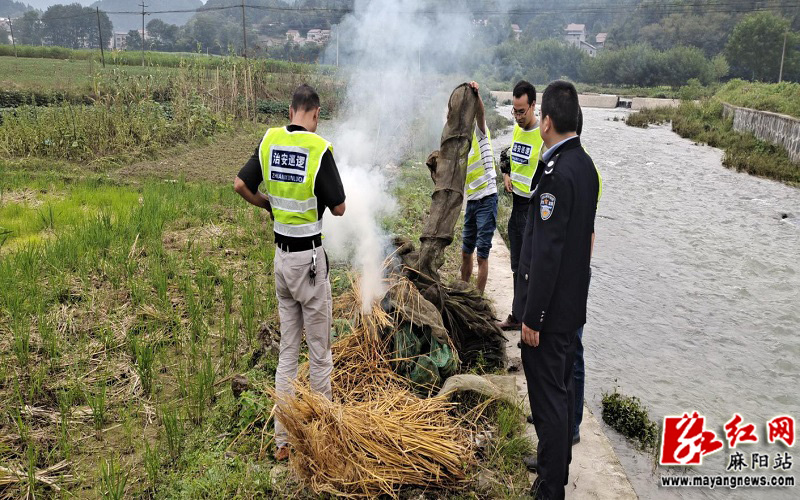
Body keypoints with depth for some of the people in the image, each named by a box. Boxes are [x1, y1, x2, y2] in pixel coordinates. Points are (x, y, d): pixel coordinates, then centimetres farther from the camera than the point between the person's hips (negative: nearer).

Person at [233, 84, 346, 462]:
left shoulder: (269, 140, 0)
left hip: (281, 256, 5)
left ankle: (283, 440, 22)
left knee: (287, 351, 14)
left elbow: (240, 184, 2)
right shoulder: (319, 149, -15)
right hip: (309, 257, -5)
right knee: (319, 352, 8)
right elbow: (339, 208, -10)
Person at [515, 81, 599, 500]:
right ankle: (558, 462, 40)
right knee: (563, 388, 22)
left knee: (549, 398, 3)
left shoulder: (557, 173, -23)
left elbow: (547, 252, -24)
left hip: (550, 308, -9)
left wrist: (531, 317, -18)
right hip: (573, 303, 10)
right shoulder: (585, 164, 6)